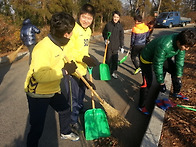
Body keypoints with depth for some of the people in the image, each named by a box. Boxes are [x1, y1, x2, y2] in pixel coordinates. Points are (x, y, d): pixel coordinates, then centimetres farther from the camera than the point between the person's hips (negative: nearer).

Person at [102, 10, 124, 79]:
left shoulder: (120, 26, 1)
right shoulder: (108, 24, -1)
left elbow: (121, 37, 6)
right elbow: (104, 33, 14)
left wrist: (122, 46, 4)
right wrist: (105, 39, -3)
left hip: (116, 46, 1)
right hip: (109, 46, 0)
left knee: (115, 60, 4)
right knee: (108, 59, 5)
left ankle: (113, 72, 20)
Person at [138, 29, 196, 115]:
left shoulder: (181, 42, -19)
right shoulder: (164, 46, -42)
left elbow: (180, 60, -5)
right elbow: (158, 65, -32)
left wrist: (178, 76, 0)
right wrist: (161, 83, -23)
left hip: (163, 57, 8)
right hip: (147, 59, -7)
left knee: (176, 70, 10)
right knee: (147, 82, -11)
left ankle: (176, 93, 34)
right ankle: (141, 106, 4)